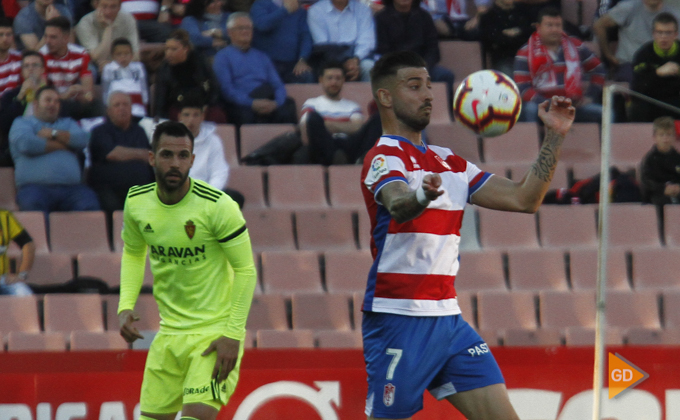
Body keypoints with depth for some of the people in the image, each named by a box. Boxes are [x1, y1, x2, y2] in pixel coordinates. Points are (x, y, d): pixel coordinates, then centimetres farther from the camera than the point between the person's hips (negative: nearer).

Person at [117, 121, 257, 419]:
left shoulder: (217, 205, -17)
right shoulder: (136, 202, -2)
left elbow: (245, 270, -11)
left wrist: (233, 334, -16)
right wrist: (125, 307, 2)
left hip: (216, 332, -6)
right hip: (169, 333, 6)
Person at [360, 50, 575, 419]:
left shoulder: (449, 164, 17)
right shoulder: (384, 157, -8)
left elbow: (523, 199, 14)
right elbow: (397, 204, -30)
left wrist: (554, 137, 4)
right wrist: (422, 198, -53)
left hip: (447, 319, 7)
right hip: (398, 320, -7)